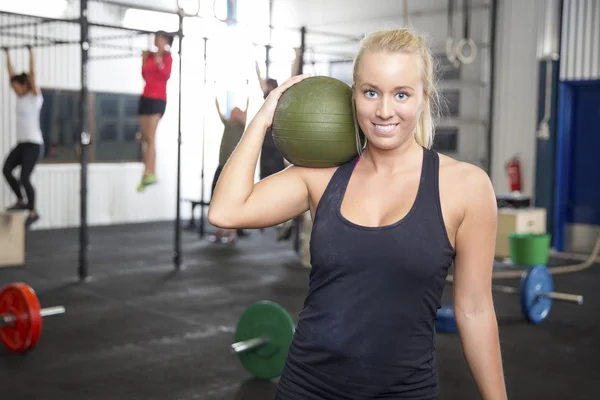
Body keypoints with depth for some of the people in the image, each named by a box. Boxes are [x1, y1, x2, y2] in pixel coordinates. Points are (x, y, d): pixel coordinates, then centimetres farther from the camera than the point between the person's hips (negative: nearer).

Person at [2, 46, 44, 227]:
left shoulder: (35, 97, -8)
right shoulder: (20, 97, 11)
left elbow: (32, 73, -16)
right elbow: (11, 73, 17)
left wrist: (31, 52, -16)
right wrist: (8, 55, 19)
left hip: (34, 143, -7)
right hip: (21, 143, 7)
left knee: (24, 177, -10)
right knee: (6, 169, -5)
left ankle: (33, 211, 3)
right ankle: (21, 201, 9)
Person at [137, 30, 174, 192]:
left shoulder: (167, 58, -2)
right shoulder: (150, 56, 15)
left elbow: (167, 76, -16)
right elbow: (145, 76, 17)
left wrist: (160, 64, -29)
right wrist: (144, 60, 8)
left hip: (158, 99, -8)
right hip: (146, 97, 8)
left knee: (150, 137, -14)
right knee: (146, 138, 6)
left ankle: (148, 173, -18)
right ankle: (151, 173, 9)